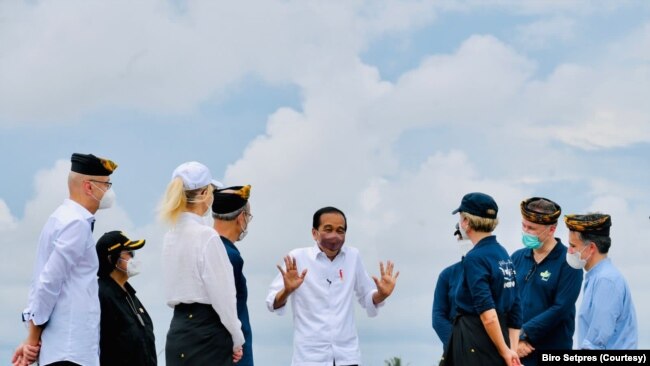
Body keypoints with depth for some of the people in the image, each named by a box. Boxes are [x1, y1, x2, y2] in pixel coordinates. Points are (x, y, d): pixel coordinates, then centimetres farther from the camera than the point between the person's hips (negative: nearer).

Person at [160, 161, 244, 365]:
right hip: (207, 330, -8)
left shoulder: (170, 237, 10)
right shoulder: (206, 235, -13)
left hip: (179, 329, 8)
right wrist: (236, 338, -3)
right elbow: (221, 294, -13)